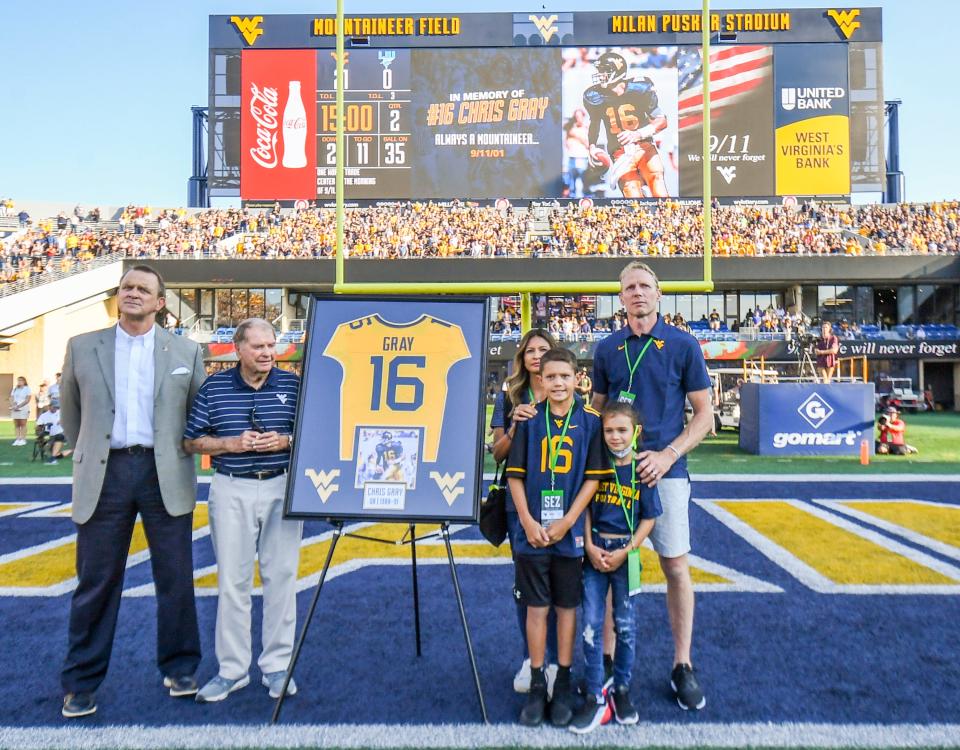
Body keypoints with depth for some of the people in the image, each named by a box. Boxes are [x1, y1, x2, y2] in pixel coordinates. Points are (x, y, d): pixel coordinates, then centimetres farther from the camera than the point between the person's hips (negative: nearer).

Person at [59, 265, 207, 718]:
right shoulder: (82, 347, 7)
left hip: (165, 475, 0)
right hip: (105, 474, 1)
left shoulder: (186, 352, 5)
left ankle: (179, 668, 23)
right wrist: (85, 454, 18)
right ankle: (81, 681, 23)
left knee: (176, 578, 7)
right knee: (96, 582, 8)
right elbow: (70, 413, 17)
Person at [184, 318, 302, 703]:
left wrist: (287, 441, -14)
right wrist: (231, 444, -12)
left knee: (281, 577, 6)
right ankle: (232, 669, 20)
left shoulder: (294, 384, 1)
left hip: (283, 488, 0)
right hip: (231, 491, 0)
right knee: (232, 580, 6)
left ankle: (277, 666, 21)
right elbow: (191, 442, 4)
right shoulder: (214, 386, 2)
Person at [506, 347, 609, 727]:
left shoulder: (590, 421, -2)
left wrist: (566, 522, -10)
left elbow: (594, 477, -4)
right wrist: (528, 522, -9)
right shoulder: (529, 419, 1)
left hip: (570, 532, -1)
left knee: (567, 607, 11)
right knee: (536, 607, 9)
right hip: (532, 532, 1)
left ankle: (563, 683, 26)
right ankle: (536, 684, 23)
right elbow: (515, 474, 1)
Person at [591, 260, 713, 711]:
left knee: (676, 566, 4)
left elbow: (704, 413, -1)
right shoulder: (607, 349, 7)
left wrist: (667, 455, -13)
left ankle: (682, 666, 19)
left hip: (665, 470, -2)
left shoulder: (683, 345, -1)